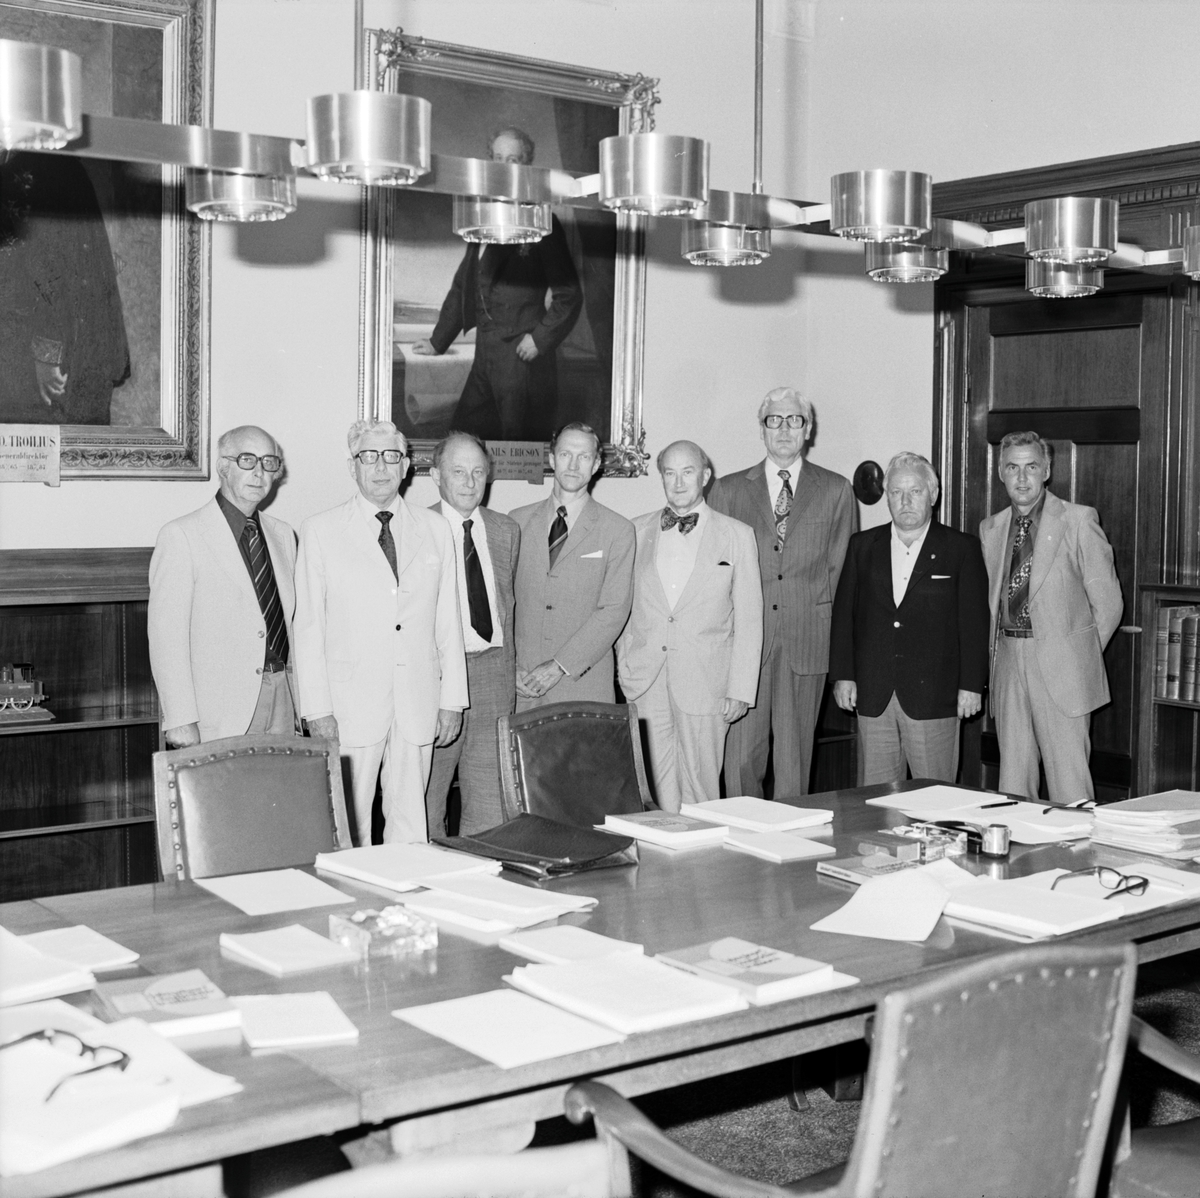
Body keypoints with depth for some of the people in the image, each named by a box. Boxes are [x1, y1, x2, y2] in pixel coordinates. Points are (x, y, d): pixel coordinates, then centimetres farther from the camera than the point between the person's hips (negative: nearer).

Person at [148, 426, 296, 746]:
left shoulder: (283, 535, 15)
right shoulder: (181, 536, -6)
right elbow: (165, 635, -10)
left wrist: (303, 707, 10)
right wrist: (180, 721, -16)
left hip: (280, 705, 5)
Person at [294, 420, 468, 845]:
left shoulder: (435, 529, 11)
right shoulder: (320, 531, 2)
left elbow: (448, 620, 10)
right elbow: (308, 626, 0)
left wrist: (452, 698, 6)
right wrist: (317, 709, -6)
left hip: (418, 704, 3)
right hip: (351, 702, -2)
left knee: (410, 819, 6)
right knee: (348, 822, 0)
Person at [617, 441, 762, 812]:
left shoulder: (737, 535, 4)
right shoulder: (638, 531, 10)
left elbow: (749, 618, 3)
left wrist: (740, 690, -2)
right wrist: (624, 672, 6)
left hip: (704, 684, -2)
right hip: (646, 682, 2)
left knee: (699, 788, -1)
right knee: (660, 791, 1)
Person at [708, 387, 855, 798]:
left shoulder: (836, 491, 10)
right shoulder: (728, 490, 11)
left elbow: (841, 567, 9)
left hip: (808, 641, 0)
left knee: (795, 757, 3)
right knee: (741, 756, -3)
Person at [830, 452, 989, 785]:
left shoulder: (962, 548, 3)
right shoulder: (863, 545, 11)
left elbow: (974, 621, 0)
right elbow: (844, 613, 10)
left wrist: (971, 684, -5)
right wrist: (842, 675, 3)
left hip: (933, 696, -2)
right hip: (872, 697, 3)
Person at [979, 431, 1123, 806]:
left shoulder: (1079, 521, -3)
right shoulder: (990, 528, 12)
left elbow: (1108, 602, -1)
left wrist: (1080, 656, 1)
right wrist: (998, 649, 9)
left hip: (1061, 667, -4)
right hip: (1008, 661, 5)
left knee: (1070, 787, -5)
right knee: (1012, 781, 8)